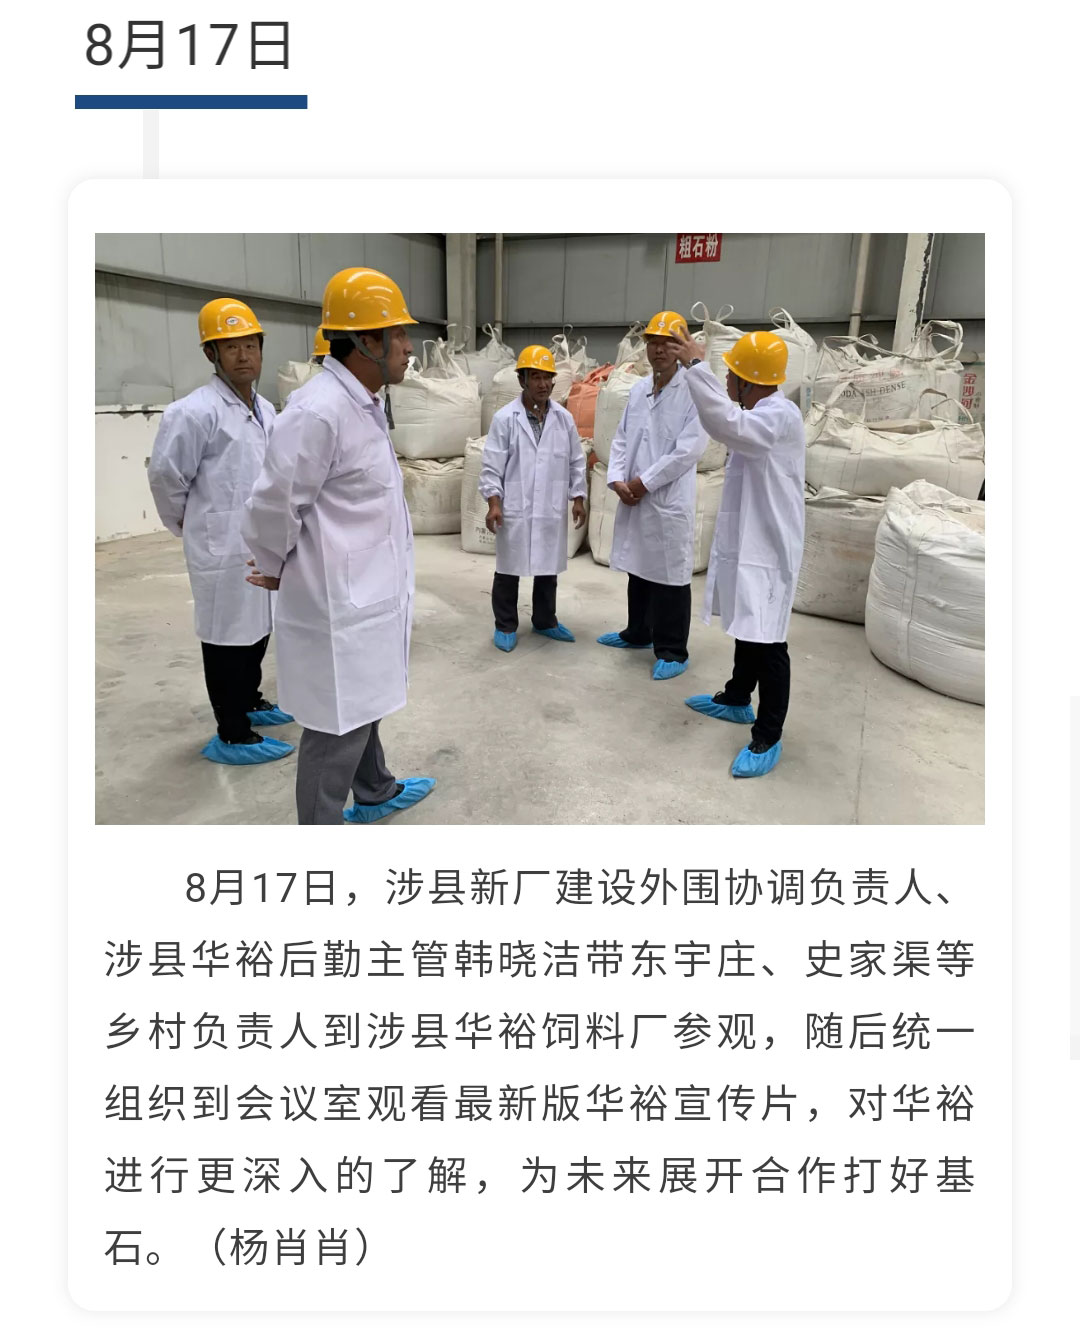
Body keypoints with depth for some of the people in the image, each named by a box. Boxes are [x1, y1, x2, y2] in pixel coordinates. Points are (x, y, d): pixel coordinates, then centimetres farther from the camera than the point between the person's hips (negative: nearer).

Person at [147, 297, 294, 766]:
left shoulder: (265, 409, 9)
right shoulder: (195, 412, -16)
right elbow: (164, 474, -12)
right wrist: (186, 523, 1)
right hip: (223, 546, -8)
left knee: (258, 628, 19)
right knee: (227, 635, 1)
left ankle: (249, 702, 39)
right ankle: (231, 736, 11)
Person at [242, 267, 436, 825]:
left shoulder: (366, 404, 9)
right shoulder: (318, 411, -23)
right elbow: (272, 507, -19)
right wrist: (277, 571, -2)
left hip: (365, 596, 10)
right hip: (338, 607, -10)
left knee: (363, 707, 26)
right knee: (336, 730, 3)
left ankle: (375, 792, 46)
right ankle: (321, 821, 20)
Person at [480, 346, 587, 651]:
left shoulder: (564, 418, 5)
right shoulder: (504, 418, -6)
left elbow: (576, 462, 10)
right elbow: (492, 465, -6)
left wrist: (578, 498, 6)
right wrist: (494, 503, -13)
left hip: (551, 510, 4)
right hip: (514, 509, -3)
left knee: (548, 569, 14)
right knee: (508, 570, 6)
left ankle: (544, 621, 30)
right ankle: (505, 626, 20)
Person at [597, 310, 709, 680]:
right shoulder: (638, 390, 11)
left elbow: (689, 449, -17)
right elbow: (621, 439, 12)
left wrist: (644, 482, -14)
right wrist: (617, 480, -4)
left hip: (669, 500, -7)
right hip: (632, 498, 7)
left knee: (670, 575, -1)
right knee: (639, 568, 18)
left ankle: (673, 651, 9)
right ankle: (638, 632, 34)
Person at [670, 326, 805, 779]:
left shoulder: (781, 415, -22)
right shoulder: (760, 412, 12)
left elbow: (730, 425, -40)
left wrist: (695, 366, -38)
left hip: (768, 548, -11)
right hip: (746, 541, 11)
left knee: (767, 644, -5)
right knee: (745, 629, 23)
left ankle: (768, 739, 3)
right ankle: (736, 700, 41)